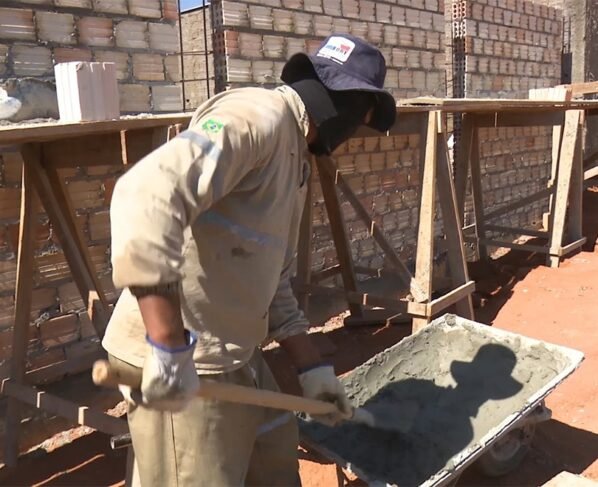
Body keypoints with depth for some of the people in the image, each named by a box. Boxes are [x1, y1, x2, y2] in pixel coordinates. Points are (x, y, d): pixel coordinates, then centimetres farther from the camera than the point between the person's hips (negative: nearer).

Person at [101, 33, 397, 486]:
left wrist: (312, 365, 17)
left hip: (238, 357, 10)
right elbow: (147, 195, -32)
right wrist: (170, 345, -32)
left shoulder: (296, 159, 15)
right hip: (182, 365, -9)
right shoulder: (258, 115, -16)